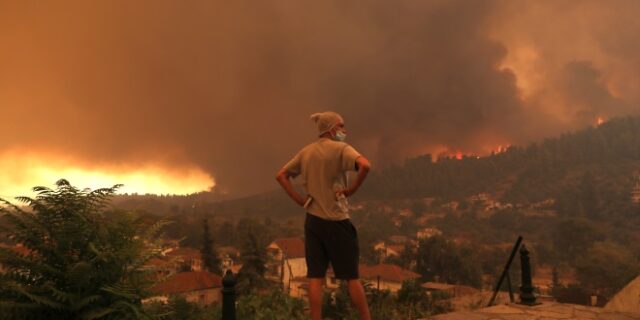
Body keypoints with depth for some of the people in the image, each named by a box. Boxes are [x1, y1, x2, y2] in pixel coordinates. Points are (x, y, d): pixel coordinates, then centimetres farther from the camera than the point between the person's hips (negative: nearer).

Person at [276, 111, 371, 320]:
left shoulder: (305, 152, 10)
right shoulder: (340, 149, -9)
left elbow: (281, 175, 15)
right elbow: (365, 165, -27)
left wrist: (299, 199, 8)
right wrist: (352, 189, -14)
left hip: (313, 220, 5)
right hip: (337, 220, -5)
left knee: (315, 277, 7)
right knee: (351, 276, 6)